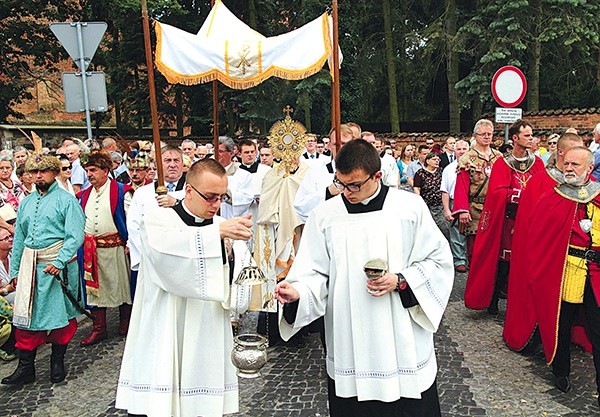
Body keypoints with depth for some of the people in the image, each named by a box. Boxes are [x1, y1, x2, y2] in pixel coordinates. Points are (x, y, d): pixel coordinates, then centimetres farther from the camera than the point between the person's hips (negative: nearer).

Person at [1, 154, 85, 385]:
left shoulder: (66, 200, -3)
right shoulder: (26, 202, 16)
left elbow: (75, 236, -12)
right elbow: (19, 238, 19)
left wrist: (59, 262, -21)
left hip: (58, 264, -5)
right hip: (29, 264, 5)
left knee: (60, 313, 4)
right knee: (25, 313, 4)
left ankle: (57, 362, 19)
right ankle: (25, 367, 13)